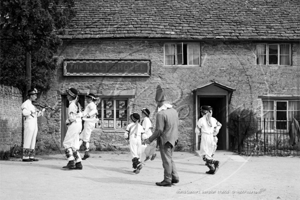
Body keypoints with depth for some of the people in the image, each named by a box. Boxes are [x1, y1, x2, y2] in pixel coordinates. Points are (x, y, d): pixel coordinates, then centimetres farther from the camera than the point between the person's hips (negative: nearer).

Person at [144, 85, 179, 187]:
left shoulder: (161, 114, -21)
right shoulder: (174, 111, 5)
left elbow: (159, 130, -22)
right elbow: (177, 123, 15)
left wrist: (150, 140, -12)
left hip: (165, 140, -8)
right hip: (173, 139, 8)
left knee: (167, 160, 1)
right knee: (170, 159, 21)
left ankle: (167, 180, 10)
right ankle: (174, 177, 24)